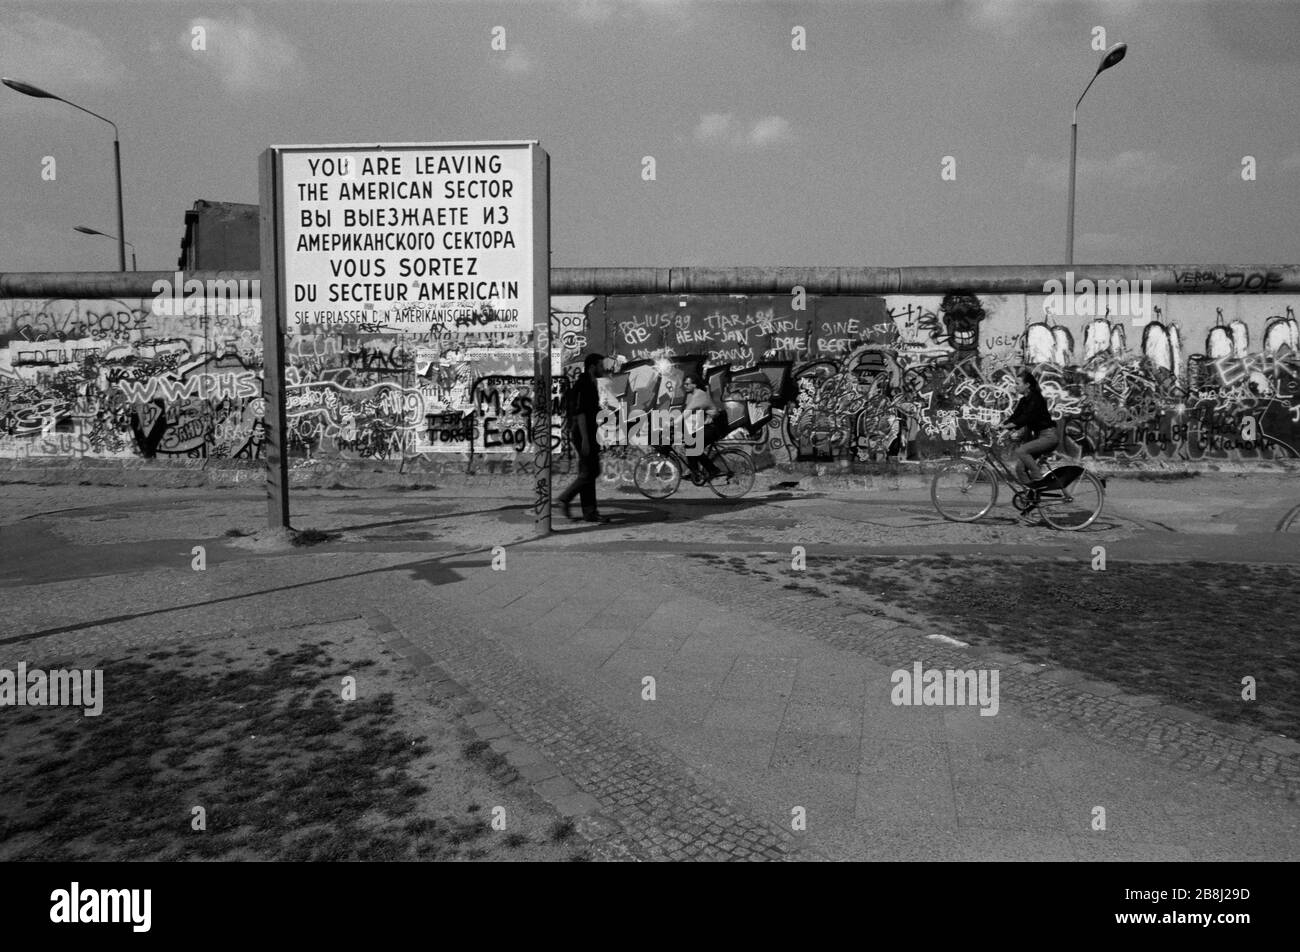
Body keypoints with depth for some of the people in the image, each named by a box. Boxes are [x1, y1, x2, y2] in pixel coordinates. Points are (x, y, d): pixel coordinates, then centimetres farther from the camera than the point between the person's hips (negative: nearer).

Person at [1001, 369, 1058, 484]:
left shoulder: (1036, 399, -15)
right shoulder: (1023, 401, 11)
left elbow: (1026, 418, -27)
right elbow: (1014, 416, 6)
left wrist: (1007, 426, -33)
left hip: (1048, 436, -8)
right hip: (1037, 436, 8)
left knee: (1020, 451, -28)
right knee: (1020, 467, -6)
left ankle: (1039, 478, -17)